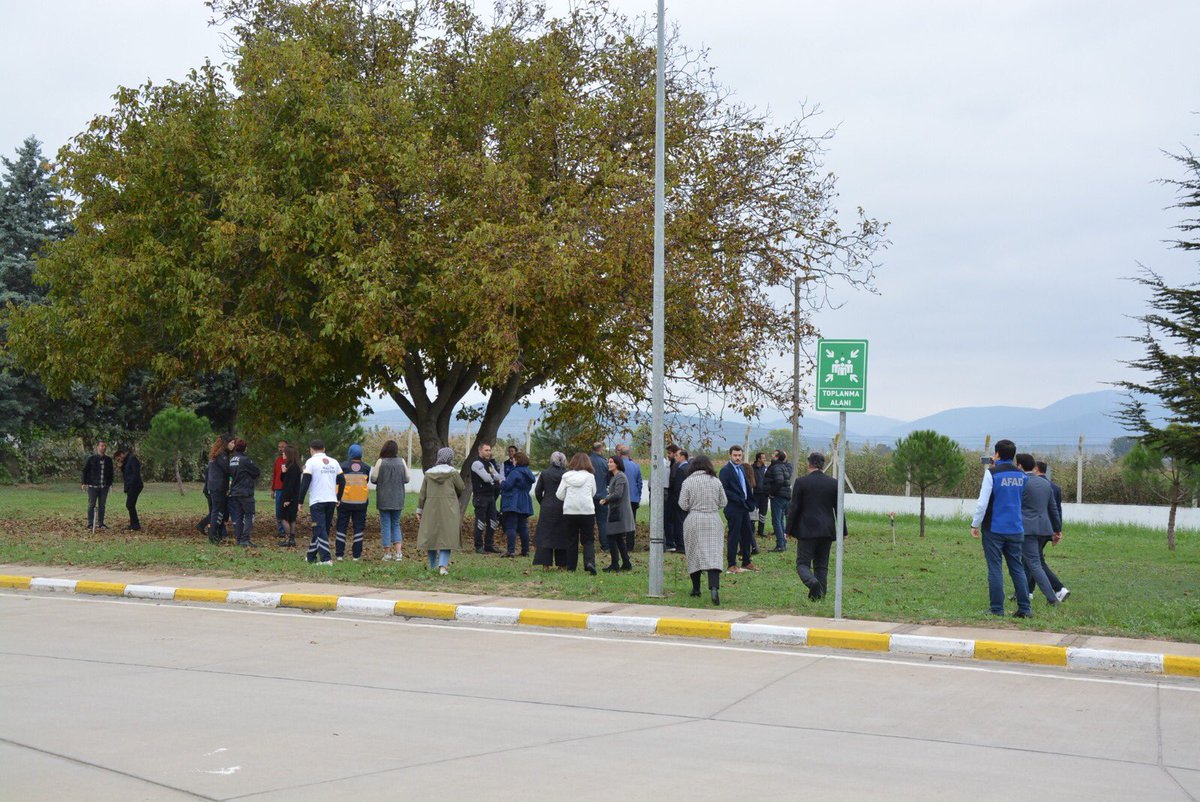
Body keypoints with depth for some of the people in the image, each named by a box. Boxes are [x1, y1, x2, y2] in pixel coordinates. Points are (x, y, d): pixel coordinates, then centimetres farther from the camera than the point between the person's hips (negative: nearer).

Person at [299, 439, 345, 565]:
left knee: (320, 530, -7)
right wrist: (338, 498, 21)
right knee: (324, 529, 14)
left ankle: (326, 558, -18)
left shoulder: (311, 462, -5)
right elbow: (342, 481, 13)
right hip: (331, 501, 6)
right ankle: (311, 556, 26)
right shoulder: (334, 462, 12)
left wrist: (301, 501, -5)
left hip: (317, 501, -6)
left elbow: (305, 483, -10)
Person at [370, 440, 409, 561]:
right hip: (398, 499, 3)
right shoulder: (401, 462, -2)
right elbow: (407, 479, 3)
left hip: (384, 499, -3)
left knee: (385, 525, 5)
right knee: (396, 524, 13)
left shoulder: (381, 462, -10)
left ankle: (387, 552, 4)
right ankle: (398, 551, 1)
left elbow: (373, 479, -8)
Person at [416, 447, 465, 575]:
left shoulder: (429, 473, 3)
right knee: (446, 536, -1)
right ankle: (443, 565, -16)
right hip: (448, 509, -3)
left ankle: (433, 565, 23)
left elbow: (423, 493, 6)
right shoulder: (452, 473, -5)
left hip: (431, 509, 3)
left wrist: (419, 510, 12)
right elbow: (462, 488, 4)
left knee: (430, 535, 13)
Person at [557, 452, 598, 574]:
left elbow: (559, 495, 1)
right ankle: (590, 562, -16)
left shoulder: (567, 476, -2)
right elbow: (593, 493, 10)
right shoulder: (590, 477, -1)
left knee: (572, 541, 10)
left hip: (569, 512, 0)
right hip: (587, 512, 0)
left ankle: (571, 567, 11)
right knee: (587, 540, 6)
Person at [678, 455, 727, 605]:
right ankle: (714, 588, -22)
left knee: (694, 554, 12)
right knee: (713, 554, -5)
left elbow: (683, 505, -3)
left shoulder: (688, 482, -3)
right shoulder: (716, 481, 3)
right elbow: (723, 502, 8)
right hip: (713, 521, 1)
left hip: (694, 521, -1)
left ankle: (696, 588, 19)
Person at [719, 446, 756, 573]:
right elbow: (723, 490, -17)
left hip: (744, 507, 8)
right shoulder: (725, 470, -11)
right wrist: (737, 499, -19)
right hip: (733, 508, -8)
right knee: (734, 536, -3)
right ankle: (732, 565, 4)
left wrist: (750, 502, 10)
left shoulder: (741, 468, 15)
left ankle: (746, 562, 21)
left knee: (747, 535, 12)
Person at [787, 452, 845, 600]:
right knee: (822, 565, 13)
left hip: (806, 530, -3)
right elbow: (839, 509, 5)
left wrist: (789, 530, 1)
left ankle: (813, 582, -27)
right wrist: (842, 531, 11)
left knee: (803, 564, 0)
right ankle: (821, 592, 9)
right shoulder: (834, 483, 2)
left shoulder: (801, 482, -6)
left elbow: (793, 508, -5)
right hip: (827, 531, 3)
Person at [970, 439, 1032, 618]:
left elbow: (982, 502, -14)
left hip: (994, 529, -5)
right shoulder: (1021, 475, 7)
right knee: (1017, 568, 10)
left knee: (995, 568, 0)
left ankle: (997, 609, 0)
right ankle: (1025, 608, 8)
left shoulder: (992, 473, -9)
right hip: (1015, 529, 5)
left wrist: (975, 524, -4)